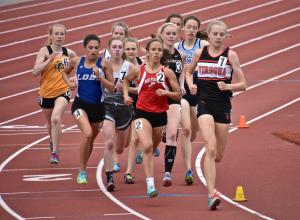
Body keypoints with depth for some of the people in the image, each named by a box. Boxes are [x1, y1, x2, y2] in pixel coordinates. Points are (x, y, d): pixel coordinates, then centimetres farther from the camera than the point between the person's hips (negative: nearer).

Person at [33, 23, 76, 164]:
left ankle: (54, 152, -19)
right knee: (50, 122, 20)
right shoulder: (44, 51, -8)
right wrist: (50, 59, -27)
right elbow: (35, 72, -19)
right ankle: (53, 142, 53)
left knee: (56, 119, -25)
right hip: (46, 93, 1)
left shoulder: (68, 53, 1)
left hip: (63, 91, -1)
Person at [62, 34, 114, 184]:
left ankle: (83, 168, 42)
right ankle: (82, 171, -13)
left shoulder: (104, 64, -6)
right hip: (80, 104, -2)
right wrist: (69, 83, 0)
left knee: (91, 139, 17)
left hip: (97, 106, 2)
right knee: (87, 133, -25)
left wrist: (99, 76, -19)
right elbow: (65, 73, 20)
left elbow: (112, 88, -6)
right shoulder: (76, 61, -1)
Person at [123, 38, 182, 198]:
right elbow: (126, 81, 22)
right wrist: (126, 95, 6)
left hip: (160, 114, 2)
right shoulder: (139, 70, 0)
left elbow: (179, 95, 2)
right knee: (147, 146, -21)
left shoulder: (167, 72, -2)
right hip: (142, 113, -2)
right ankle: (150, 184, -24)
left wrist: (166, 93, -16)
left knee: (152, 149, 14)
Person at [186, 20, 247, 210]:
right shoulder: (200, 53, 5)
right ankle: (212, 194, -23)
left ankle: (209, 168, 48)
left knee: (218, 155, 10)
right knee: (211, 149, -20)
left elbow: (243, 84, 1)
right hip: (204, 103, -1)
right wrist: (191, 84, 4)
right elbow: (189, 71, 24)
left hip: (224, 106, 1)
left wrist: (228, 86, -18)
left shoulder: (230, 55, 0)